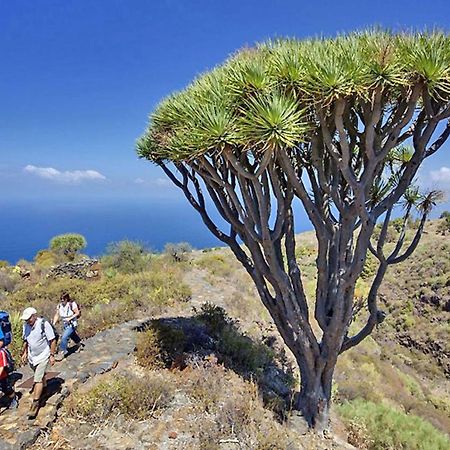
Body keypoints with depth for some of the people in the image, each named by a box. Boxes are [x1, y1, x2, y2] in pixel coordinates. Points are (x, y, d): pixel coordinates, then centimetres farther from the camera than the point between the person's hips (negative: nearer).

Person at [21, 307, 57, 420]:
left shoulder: (44, 324, -23)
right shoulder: (26, 326, -4)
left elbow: (53, 340, -16)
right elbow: (25, 340, 14)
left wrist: (52, 355, -15)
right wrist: (24, 353, 12)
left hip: (43, 355, -6)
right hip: (32, 356, 6)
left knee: (38, 379, -9)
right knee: (40, 375, 23)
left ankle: (35, 403, -2)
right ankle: (44, 387, 48)